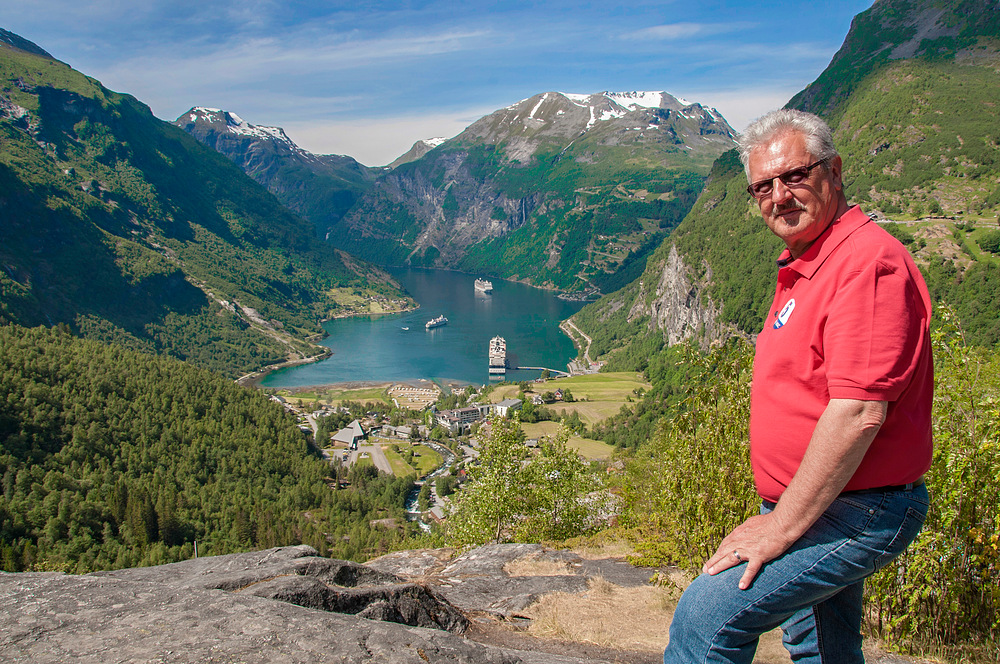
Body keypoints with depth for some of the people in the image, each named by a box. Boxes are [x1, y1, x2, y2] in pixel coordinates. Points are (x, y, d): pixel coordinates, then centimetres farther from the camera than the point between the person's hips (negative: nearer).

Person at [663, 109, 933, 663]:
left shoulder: (868, 262, -21)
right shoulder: (803, 265, 12)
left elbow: (858, 412, -28)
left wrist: (781, 526, -22)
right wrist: (782, 514, 16)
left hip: (854, 514, -10)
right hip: (818, 505, 10)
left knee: (706, 619, -15)